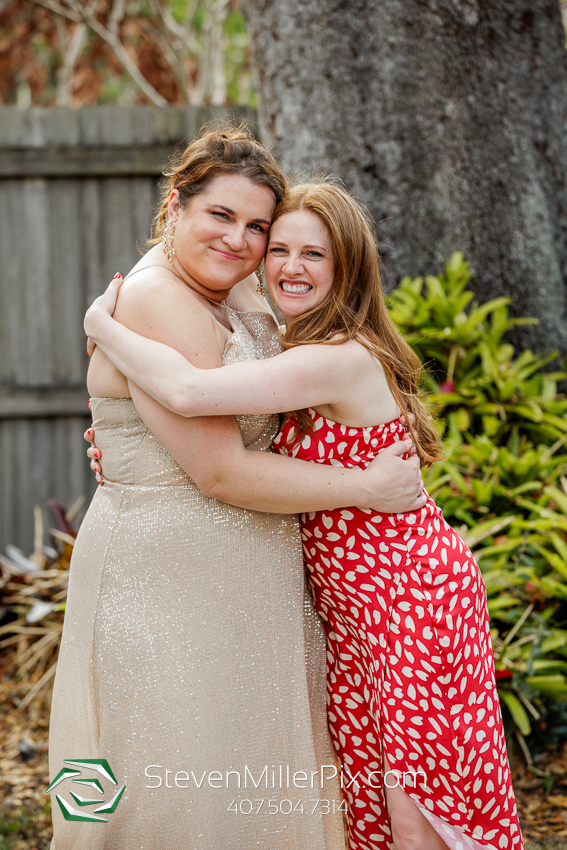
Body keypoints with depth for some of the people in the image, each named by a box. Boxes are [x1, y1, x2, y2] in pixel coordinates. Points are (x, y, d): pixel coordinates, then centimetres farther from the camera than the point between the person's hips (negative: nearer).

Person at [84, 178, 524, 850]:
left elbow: (188, 391, -33)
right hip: (351, 617, 9)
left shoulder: (345, 358, -23)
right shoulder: (294, 355, 9)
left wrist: (101, 325, -17)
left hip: (416, 602, -9)